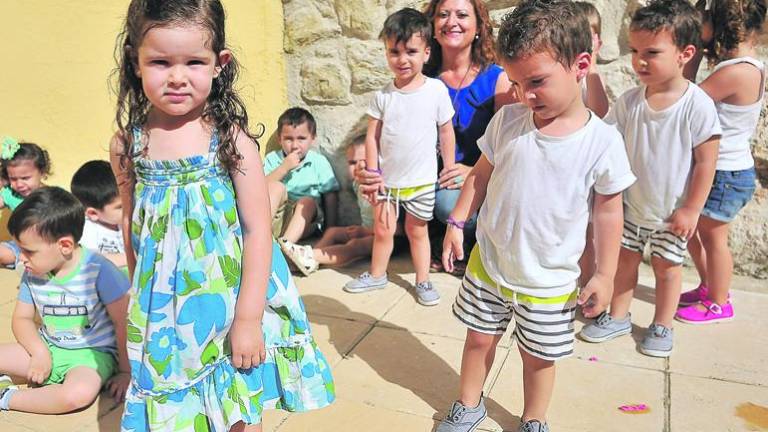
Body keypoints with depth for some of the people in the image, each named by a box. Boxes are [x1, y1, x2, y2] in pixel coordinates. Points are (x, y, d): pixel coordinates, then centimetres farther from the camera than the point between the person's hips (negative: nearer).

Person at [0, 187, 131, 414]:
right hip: (47, 348, 5)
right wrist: (40, 353, -11)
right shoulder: (32, 273, -3)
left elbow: (123, 322, -16)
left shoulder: (98, 270, -20)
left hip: (92, 352, -5)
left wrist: (125, 371, -10)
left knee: (80, 393, -35)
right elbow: (22, 318, 9)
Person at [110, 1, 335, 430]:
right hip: (164, 310, 3)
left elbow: (258, 231, -14)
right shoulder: (128, 144, -4)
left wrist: (248, 319, -13)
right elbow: (132, 225, 9)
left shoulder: (231, 137, -14)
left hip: (228, 303, -2)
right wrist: (139, 298, 17)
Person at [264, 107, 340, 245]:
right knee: (276, 187, -21)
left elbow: (331, 197, -1)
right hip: (274, 215, 1)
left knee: (307, 202, -29)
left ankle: (285, 244, -43)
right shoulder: (272, 159, 6)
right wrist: (284, 167, -15)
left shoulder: (319, 162, 2)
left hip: (304, 219, -1)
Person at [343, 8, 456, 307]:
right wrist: (373, 175, -4)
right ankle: (377, 274, 33)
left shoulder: (436, 90, -9)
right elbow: (372, 136, -2)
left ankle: (423, 281, 27)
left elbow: (446, 131, -1)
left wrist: (449, 168, 2)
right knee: (383, 229, 12)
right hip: (387, 179, 2)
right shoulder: (383, 96, -5)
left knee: (417, 230, 12)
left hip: (422, 180, -1)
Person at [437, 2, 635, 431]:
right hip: (488, 265, 2)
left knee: (538, 356, 16)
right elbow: (482, 174, 4)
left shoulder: (602, 141, -15)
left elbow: (609, 210, -7)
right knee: (479, 338, 18)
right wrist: (457, 222, 0)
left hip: (550, 280, -2)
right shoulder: (507, 121, -8)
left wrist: (605, 275, -4)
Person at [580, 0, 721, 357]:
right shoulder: (629, 101, -10)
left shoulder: (697, 105, -20)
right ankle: (618, 318, 34)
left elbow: (706, 163, -15)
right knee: (625, 259, 15)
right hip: (631, 204, 3)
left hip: (672, 213, -3)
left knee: (666, 267, 13)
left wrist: (691, 209, -12)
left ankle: (662, 326, 34)